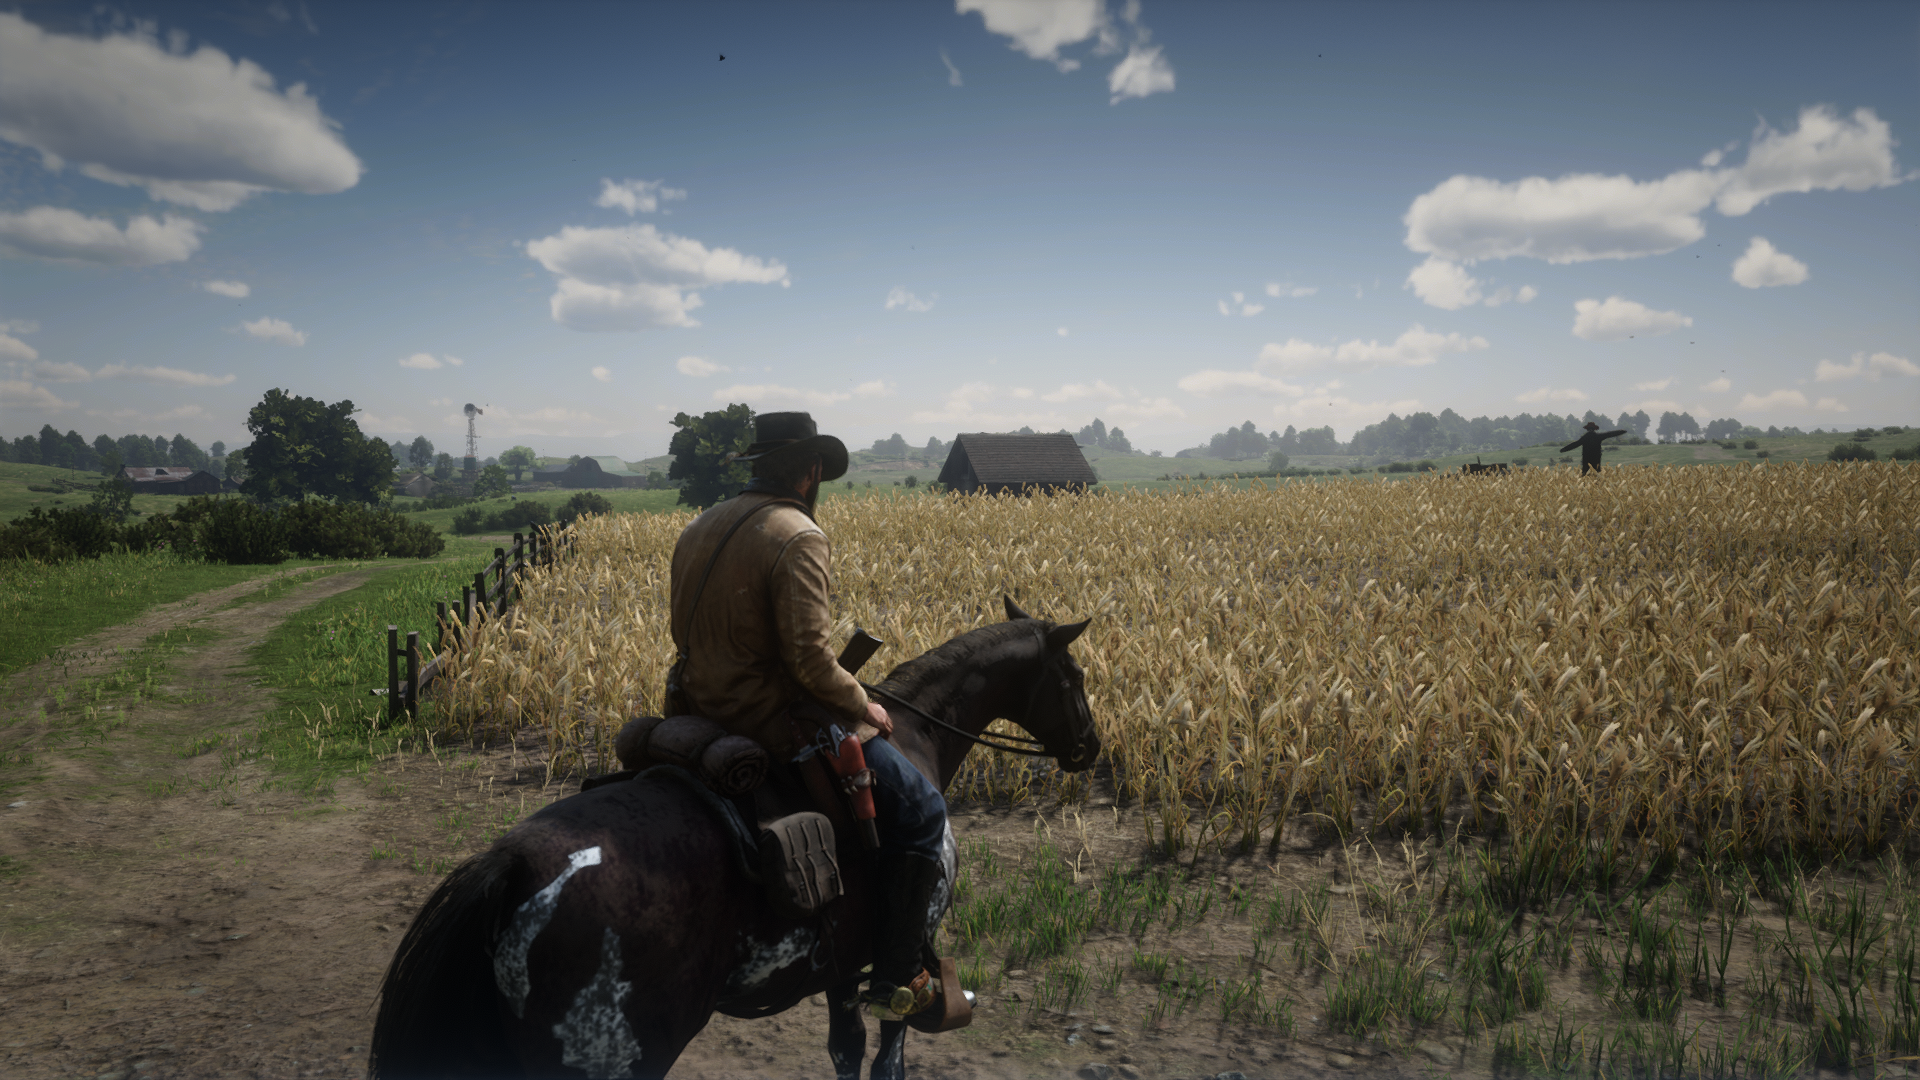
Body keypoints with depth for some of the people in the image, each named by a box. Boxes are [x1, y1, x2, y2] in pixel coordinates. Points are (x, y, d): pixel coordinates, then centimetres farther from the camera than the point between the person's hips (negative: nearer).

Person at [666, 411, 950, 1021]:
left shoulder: (699, 530, 8)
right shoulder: (798, 538, -19)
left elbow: (685, 634, 14)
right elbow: (810, 656, -24)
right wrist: (863, 705, -8)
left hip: (705, 710, 9)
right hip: (782, 720, -9)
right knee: (921, 811, 0)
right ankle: (895, 978, 4)